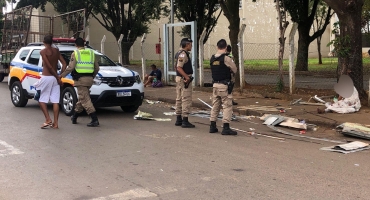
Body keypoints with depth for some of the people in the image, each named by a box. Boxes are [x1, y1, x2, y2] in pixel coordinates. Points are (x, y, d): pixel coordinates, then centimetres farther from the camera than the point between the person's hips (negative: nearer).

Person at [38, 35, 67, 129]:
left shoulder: (43, 51, -8)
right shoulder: (56, 51, 8)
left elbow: (49, 66, -15)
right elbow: (64, 64, 5)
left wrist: (58, 77, -10)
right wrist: (60, 76, 5)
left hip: (46, 77, -5)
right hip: (54, 78, 5)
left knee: (42, 100, 7)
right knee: (55, 101, 3)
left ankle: (48, 120, -5)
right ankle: (55, 123, 2)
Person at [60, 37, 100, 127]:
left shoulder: (75, 53, -2)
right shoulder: (91, 53, 13)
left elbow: (70, 67, -9)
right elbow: (97, 68, 13)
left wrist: (62, 75, 1)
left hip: (80, 79, -6)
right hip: (89, 79, 6)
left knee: (85, 99, -7)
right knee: (82, 98, 17)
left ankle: (95, 120, -15)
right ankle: (74, 117, 31)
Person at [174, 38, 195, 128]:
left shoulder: (179, 53, 16)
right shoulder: (183, 54, -16)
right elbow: (179, 68, -24)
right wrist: (187, 77, -27)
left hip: (179, 78, 11)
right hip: (184, 79, -11)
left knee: (179, 99, 14)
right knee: (186, 100, -8)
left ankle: (178, 120, 21)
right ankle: (185, 121, -8)